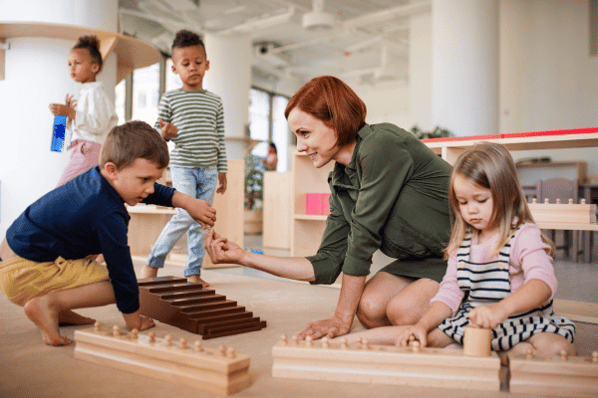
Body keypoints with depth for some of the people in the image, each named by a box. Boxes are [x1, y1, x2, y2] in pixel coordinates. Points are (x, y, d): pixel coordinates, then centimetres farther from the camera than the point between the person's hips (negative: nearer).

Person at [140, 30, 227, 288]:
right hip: (183, 167, -3)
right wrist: (165, 134, -17)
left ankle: (193, 272, 14)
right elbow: (157, 134, 6)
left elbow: (220, 140, 13)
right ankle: (153, 262, 2)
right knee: (186, 215, -15)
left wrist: (222, 171, 10)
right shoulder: (170, 99, 3)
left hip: (208, 169, 4)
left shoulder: (215, 102, 12)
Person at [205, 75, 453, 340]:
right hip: (424, 259, 7)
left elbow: (363, 237, -22)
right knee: (369, 307, -16)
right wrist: (244, 257, -3)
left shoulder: (382, 145, -23)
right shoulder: (340, 182, 2)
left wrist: (342, 319, -14)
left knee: (403, 310, -27)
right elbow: (326, 264, 0)